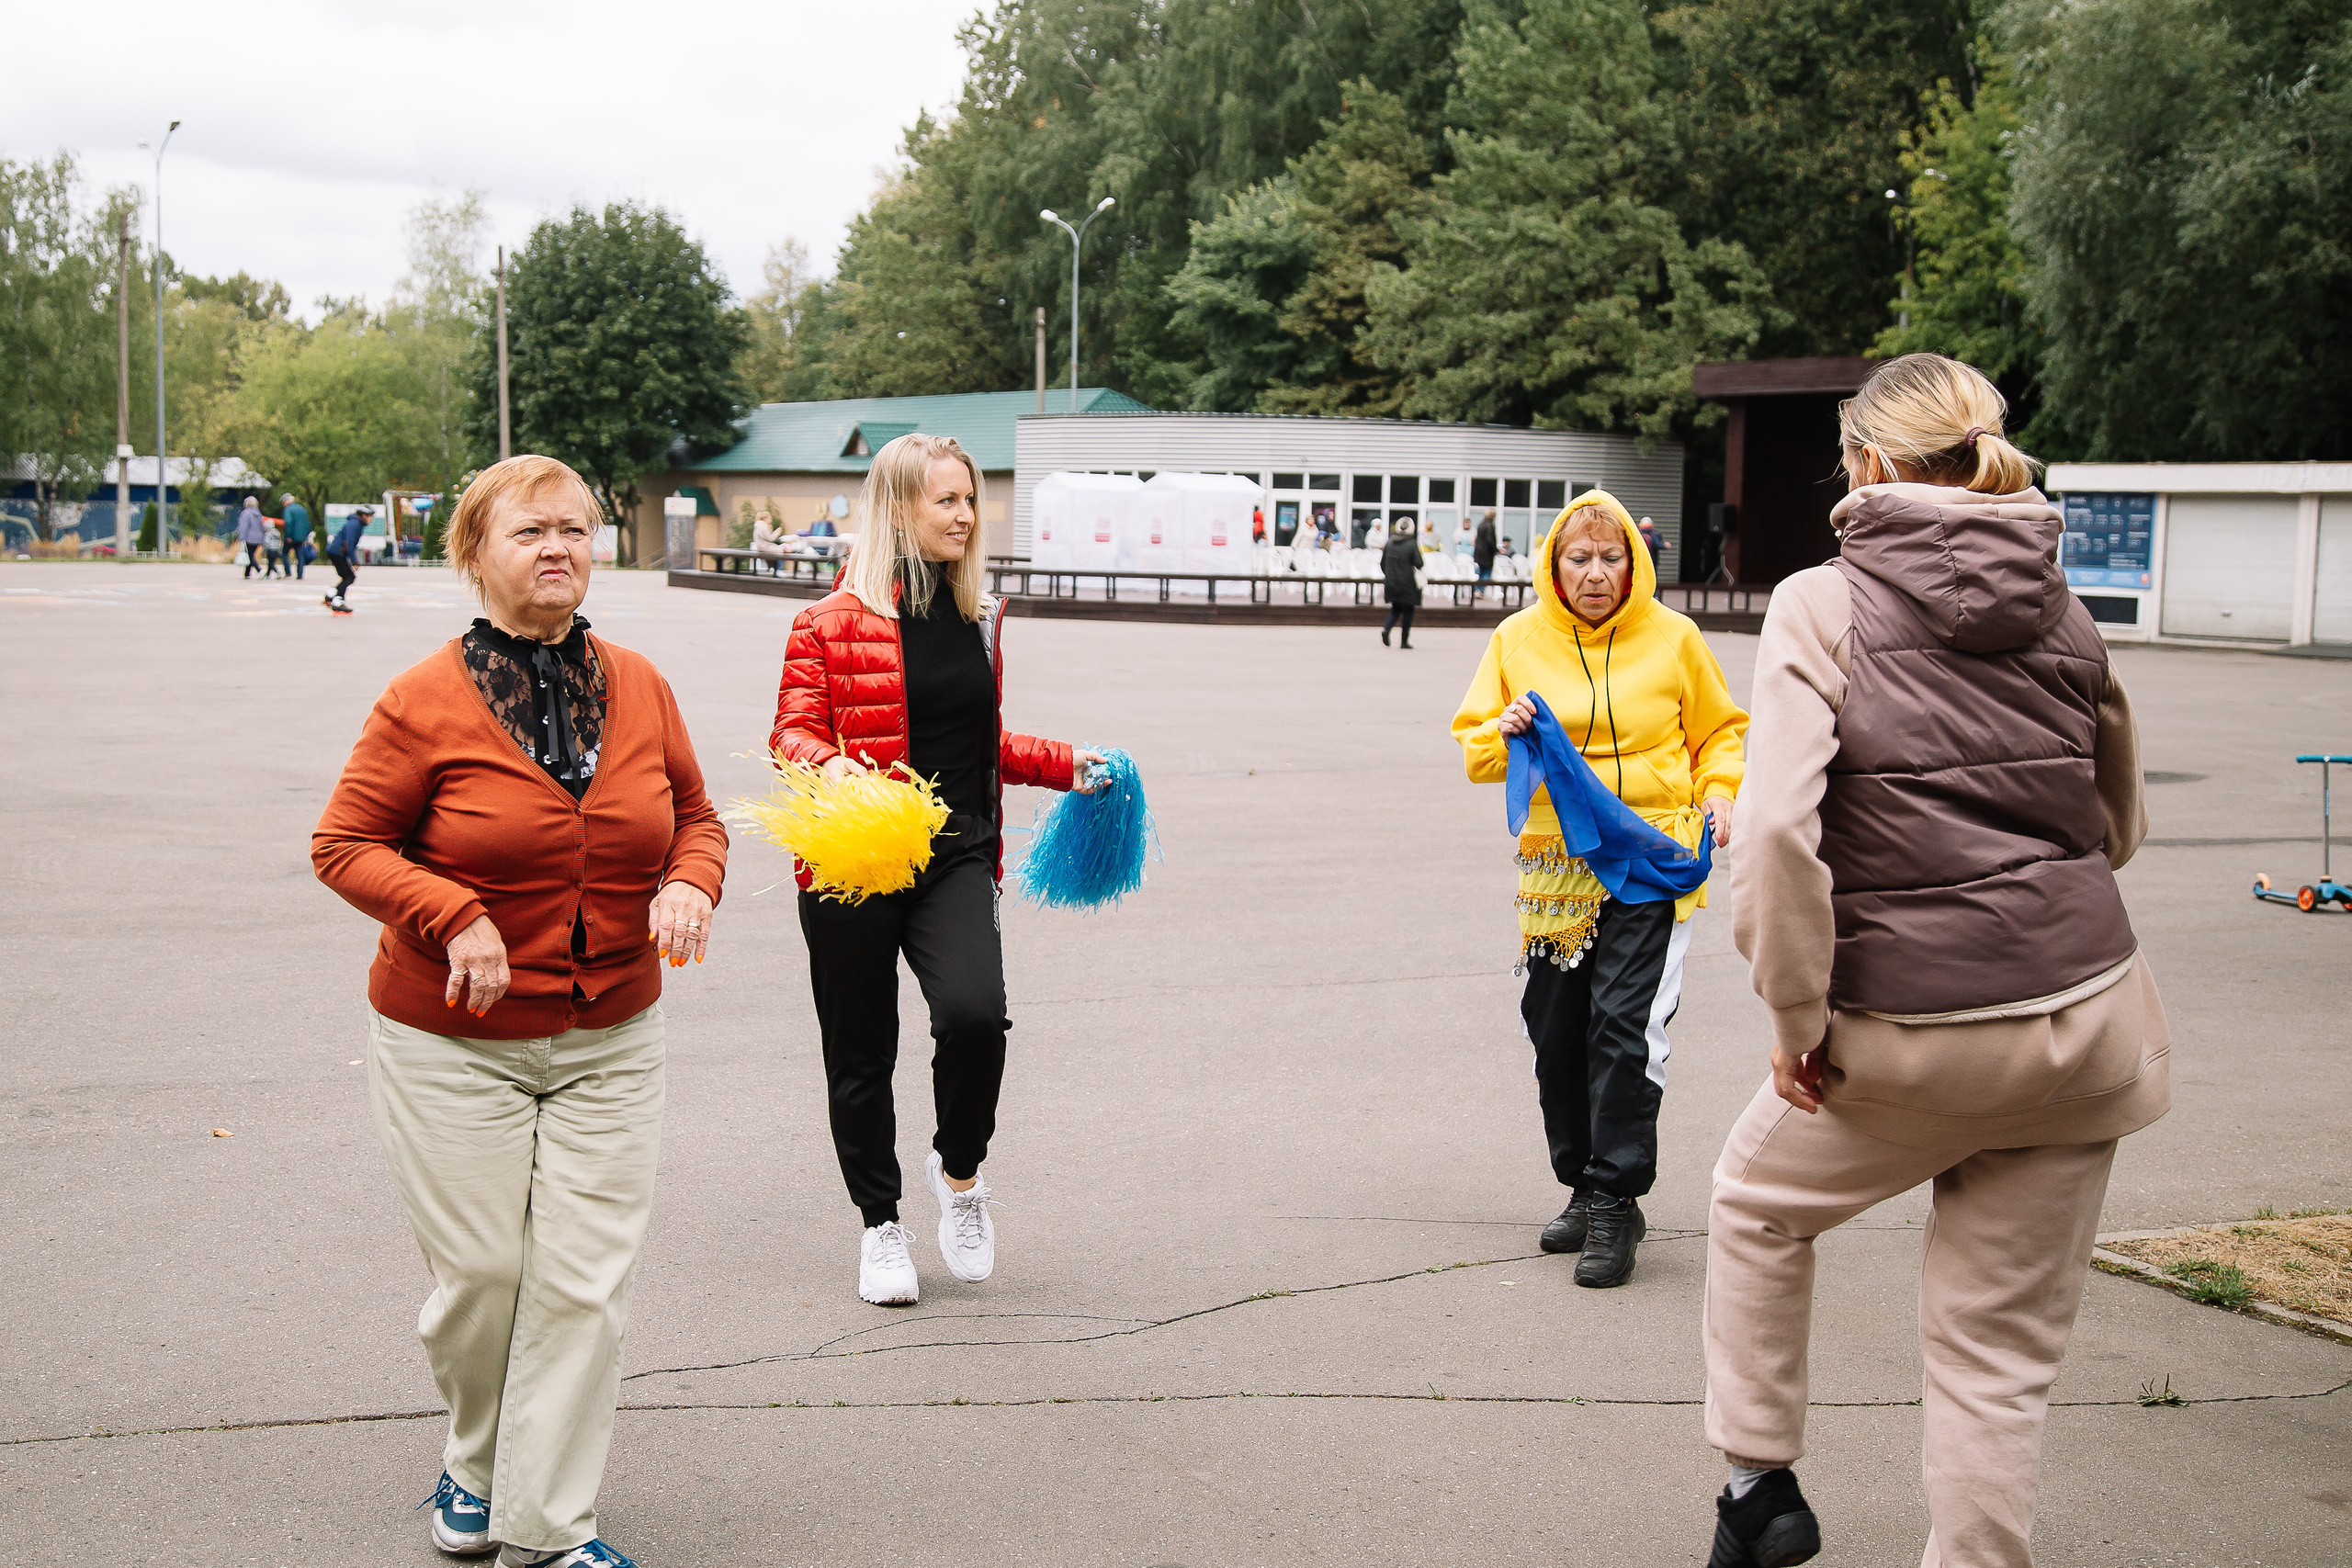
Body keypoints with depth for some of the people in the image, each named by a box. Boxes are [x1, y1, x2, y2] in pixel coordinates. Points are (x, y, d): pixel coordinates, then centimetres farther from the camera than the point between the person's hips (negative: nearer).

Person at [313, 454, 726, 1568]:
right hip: (454, 1045, -3)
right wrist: (454, 917, -20)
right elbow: (344, 845, -6)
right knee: (482, 1274, 5)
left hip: (609, 1042, 3)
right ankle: (475, 1465, 35)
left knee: (585, 1284, 1)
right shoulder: (426, 702, -10)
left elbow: (695, 817, 13)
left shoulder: (637, 687, 2)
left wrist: (690, 883, -9)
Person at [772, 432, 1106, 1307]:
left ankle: (959, 1171, 6)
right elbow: (794, 733, -9)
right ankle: (880, 1224, 26)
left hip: (954, 857, 3)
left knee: (974, 1012, -21)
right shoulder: (834, 621, -5)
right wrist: (837, 772, -29)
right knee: (862, 1052, 7)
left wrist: (1063, 765, 18)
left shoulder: (977, 619, 14)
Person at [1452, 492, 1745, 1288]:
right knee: (1557, 1035, 7)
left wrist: (1719, 792, -4)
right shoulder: (1517, 640, 6)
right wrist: (1505, 733, -12)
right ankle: (1585, 1187, 24)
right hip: (1555, 863, 3)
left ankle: (1617, 1201, -4)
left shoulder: (1671, 637, 2)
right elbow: (1472, 749, 9)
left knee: (1626, 1025, -12)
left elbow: (1720, 731, 14)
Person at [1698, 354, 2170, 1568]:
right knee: (1999, 1355, 13)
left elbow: (1776, 827, -20)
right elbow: (2116, 826, 17)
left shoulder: (1823, 605, -8)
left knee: (1756, 1203, 26)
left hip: (1909, 1033, -3)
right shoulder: (2063, 613, 7)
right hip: (2084, 1024, 4)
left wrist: (1797, 1019, -12)